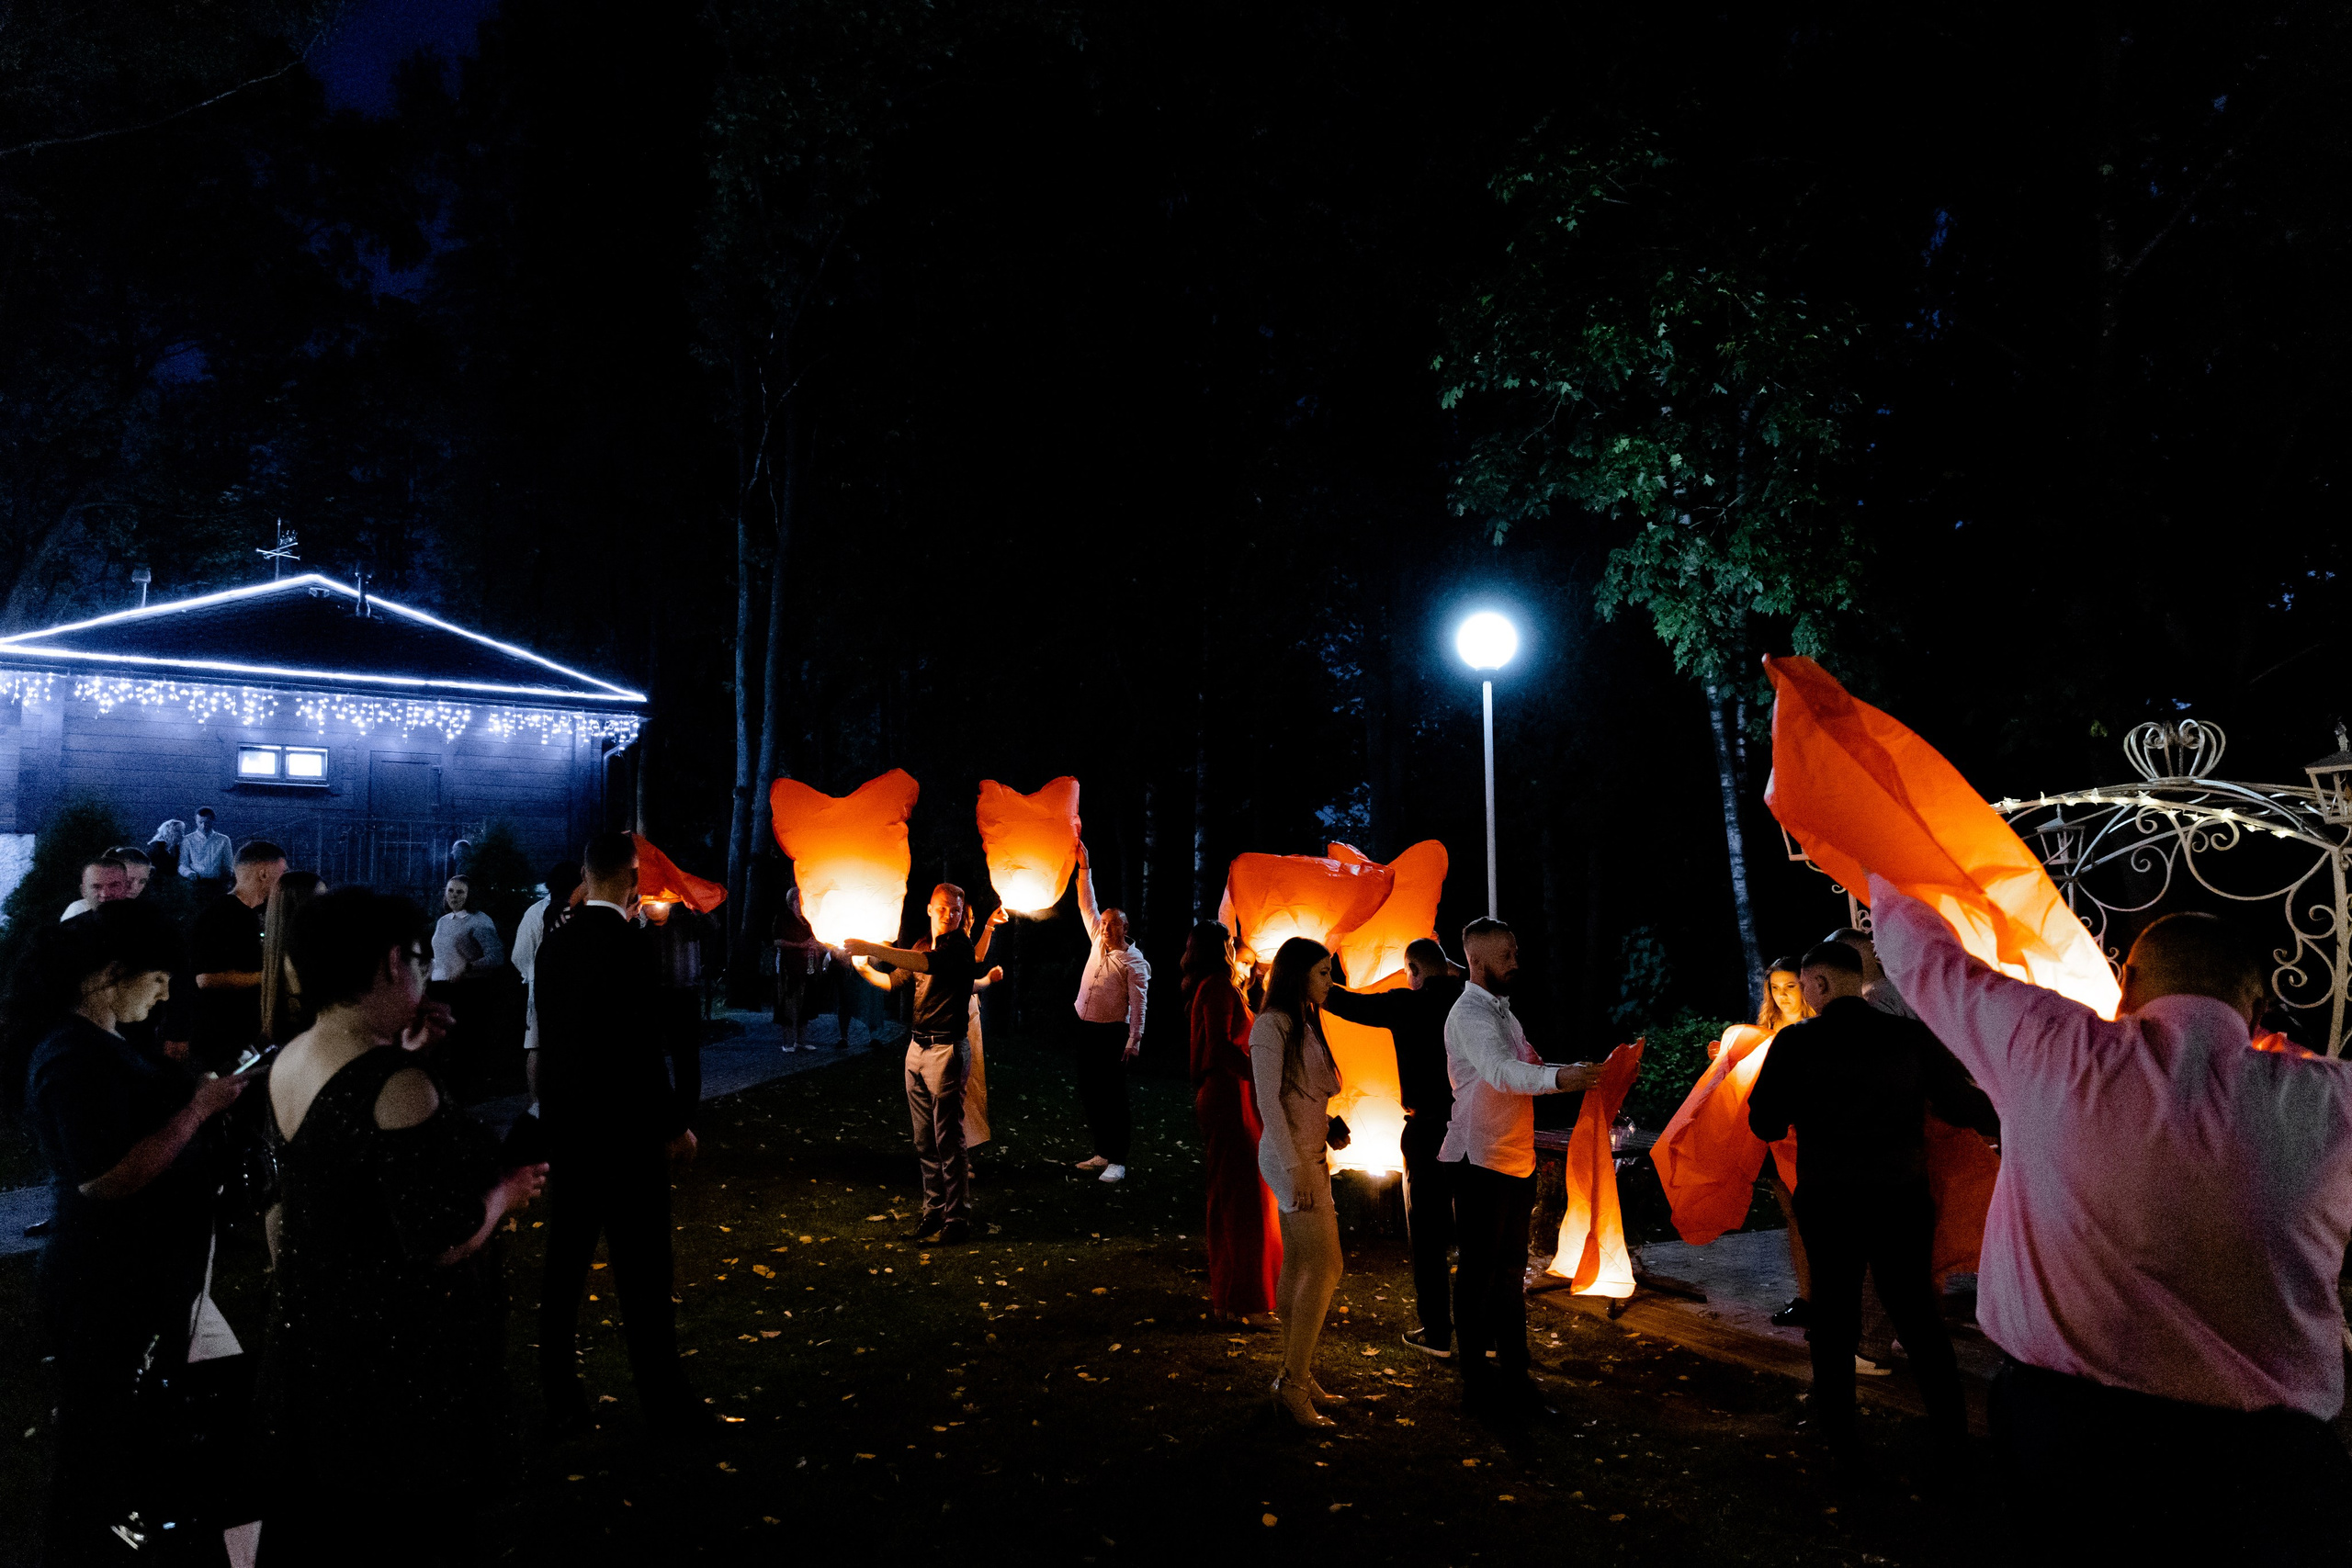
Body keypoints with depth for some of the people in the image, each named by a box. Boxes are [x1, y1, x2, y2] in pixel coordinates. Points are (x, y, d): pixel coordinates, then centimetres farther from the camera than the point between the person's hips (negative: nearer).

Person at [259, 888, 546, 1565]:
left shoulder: (287, 1062, -2)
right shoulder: (396, 1086, -28)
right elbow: (445, 1244, -28)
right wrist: (507, 1192, -9)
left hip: (306, 1344, 9)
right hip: (397, 1364, -9)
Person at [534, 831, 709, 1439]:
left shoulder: (554, 943, 5)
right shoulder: (632, 940, -18)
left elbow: (547, 1035, 11)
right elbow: (644, 1042, -18)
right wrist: (676, 1123, -11)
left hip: (566, 1126, 7)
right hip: (625, 1127, -7)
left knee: (565, 1264, 13)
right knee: (643, 1272, 3)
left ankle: (561, 1400, 22)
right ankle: (665, 1404, 13)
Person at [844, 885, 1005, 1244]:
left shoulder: (960, 947, -11)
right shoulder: (923, 946, 14)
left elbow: (927, 964, -30)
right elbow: (893, 982, 28)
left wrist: (874, 949, -31)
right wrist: (862, 965, 18)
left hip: (946, 1050, -8)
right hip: (917, 1048, 8)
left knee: (948, 1139, -4)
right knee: (924, 1140, 12)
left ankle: (957, 1217, 4)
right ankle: (934, 1210, 22)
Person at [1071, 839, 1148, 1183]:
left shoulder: (1133, 961, -8)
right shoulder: (1098, 942, 10)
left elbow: (1138, 1004, -12)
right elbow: (1087, 905, 14)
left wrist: (1134, 1039, -19)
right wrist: (1085, 867, 9)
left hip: (1112, 1033, -7)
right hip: (1087, 1028, 7)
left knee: (1112, 1097, -5)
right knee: (1089, 1094, 10)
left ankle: (1118, 1161, -2)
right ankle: (1102, 1152, 20)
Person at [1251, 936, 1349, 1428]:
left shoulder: (1304, 1025, 15)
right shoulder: (1271, 1026, -12)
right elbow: (1268, 1100, -17)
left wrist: (1330, 1130, 3)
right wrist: (1297, 1168, -19)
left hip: (1309, 1155, 9)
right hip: (1290, 1156, -9)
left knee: (1297, 1266, 10)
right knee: (1326, 1265, -10)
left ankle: (1296, 1376, 17)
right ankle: (1294, 1384, -5)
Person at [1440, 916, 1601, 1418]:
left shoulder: (1503, 1012, 16)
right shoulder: (1469, 1013, -15)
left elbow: (1527, 1068, 20)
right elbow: (1501, 1071, -31)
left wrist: (1580, 1072, 6)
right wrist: (1558, 1078, -46)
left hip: (1515, 1158, 9)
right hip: (1480, 1160, -9)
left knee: (1510, 1268, 15)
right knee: (1480, 1270, -1)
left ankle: (1515, 1375, 25)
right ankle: (1475, 1381, 9)